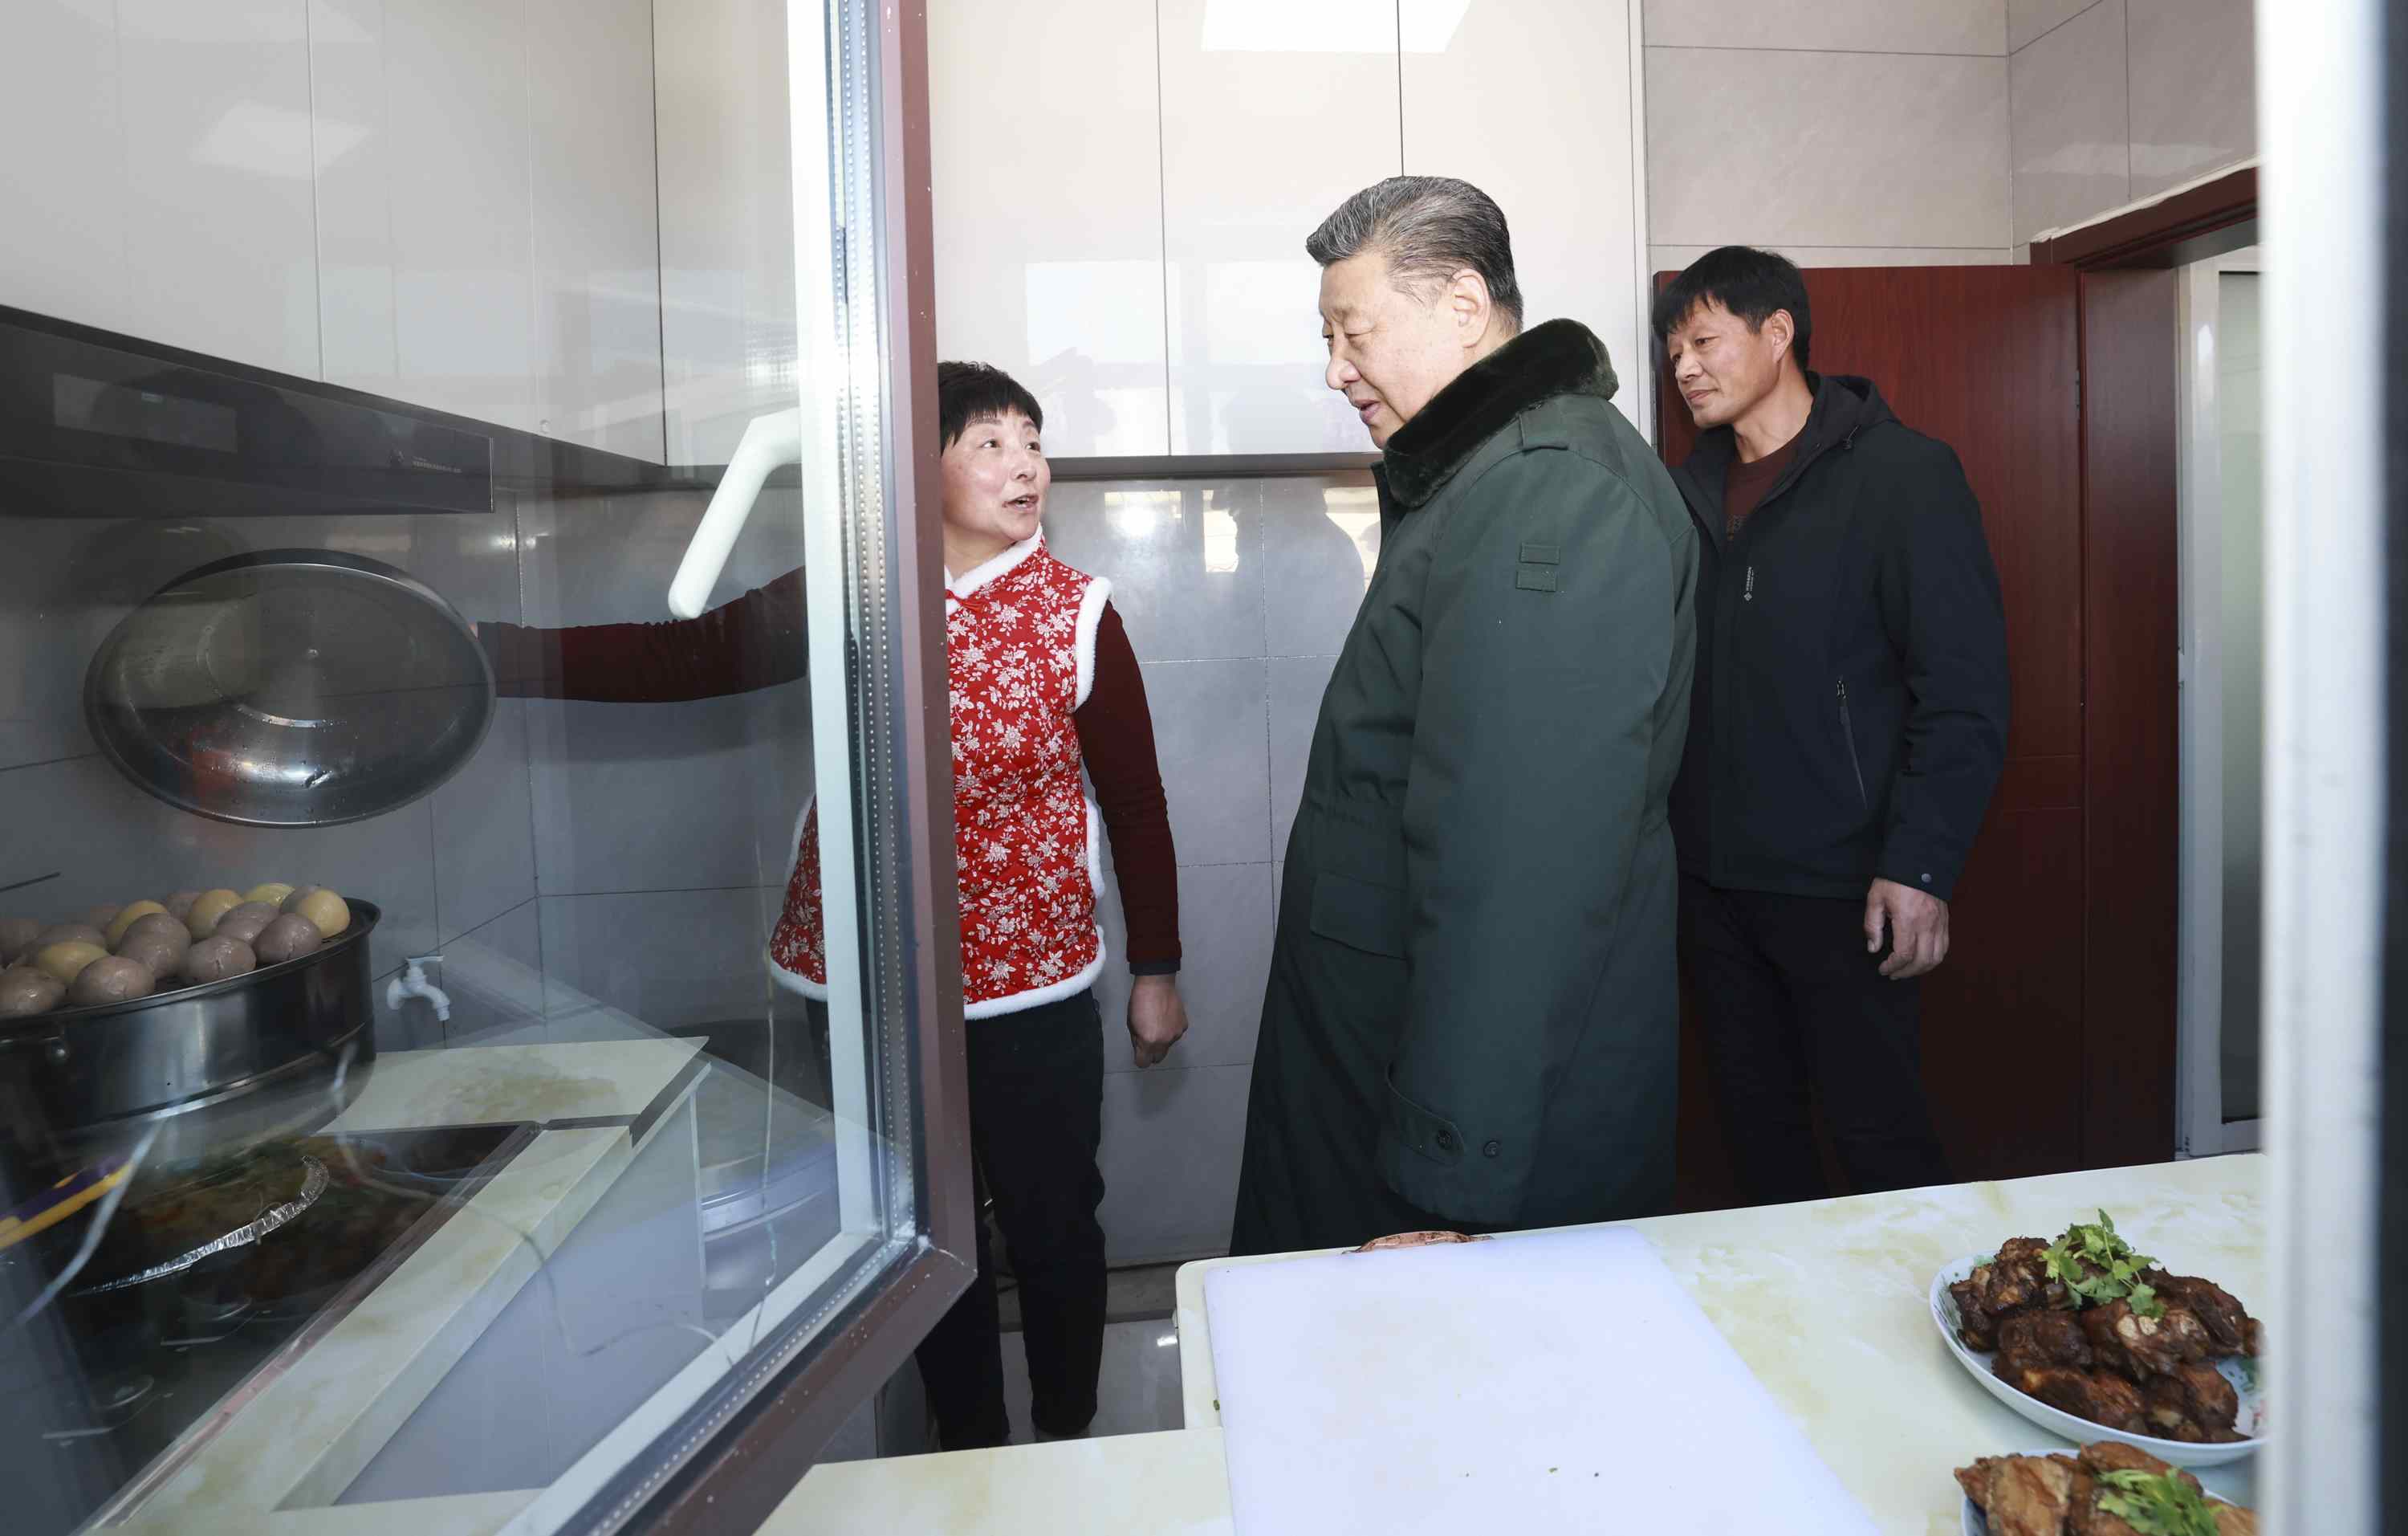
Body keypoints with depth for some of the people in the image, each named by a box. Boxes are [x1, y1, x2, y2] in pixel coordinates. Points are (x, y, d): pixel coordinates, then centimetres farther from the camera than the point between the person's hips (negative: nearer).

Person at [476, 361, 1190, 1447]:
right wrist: (489, 652, -15)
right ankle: (969, 1453, 41)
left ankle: (1069, 1448, 39)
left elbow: (1136, 799, -2)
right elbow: (679, 659, -4)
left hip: (1032, 988, -2)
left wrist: (1156, 970, 1)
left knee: (1052, 1227, 12)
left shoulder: (1075, 614, -5)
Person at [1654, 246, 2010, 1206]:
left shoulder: (1900, 474, -5)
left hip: (1839, 884, -5)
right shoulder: (1689, 491, 11)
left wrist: (1920, 868, -16)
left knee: (1879, 1138, 4)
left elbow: (1964, 690, -10)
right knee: (1755, 1123, 16)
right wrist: (1658, 835, 7)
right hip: (1709, 877, 5)